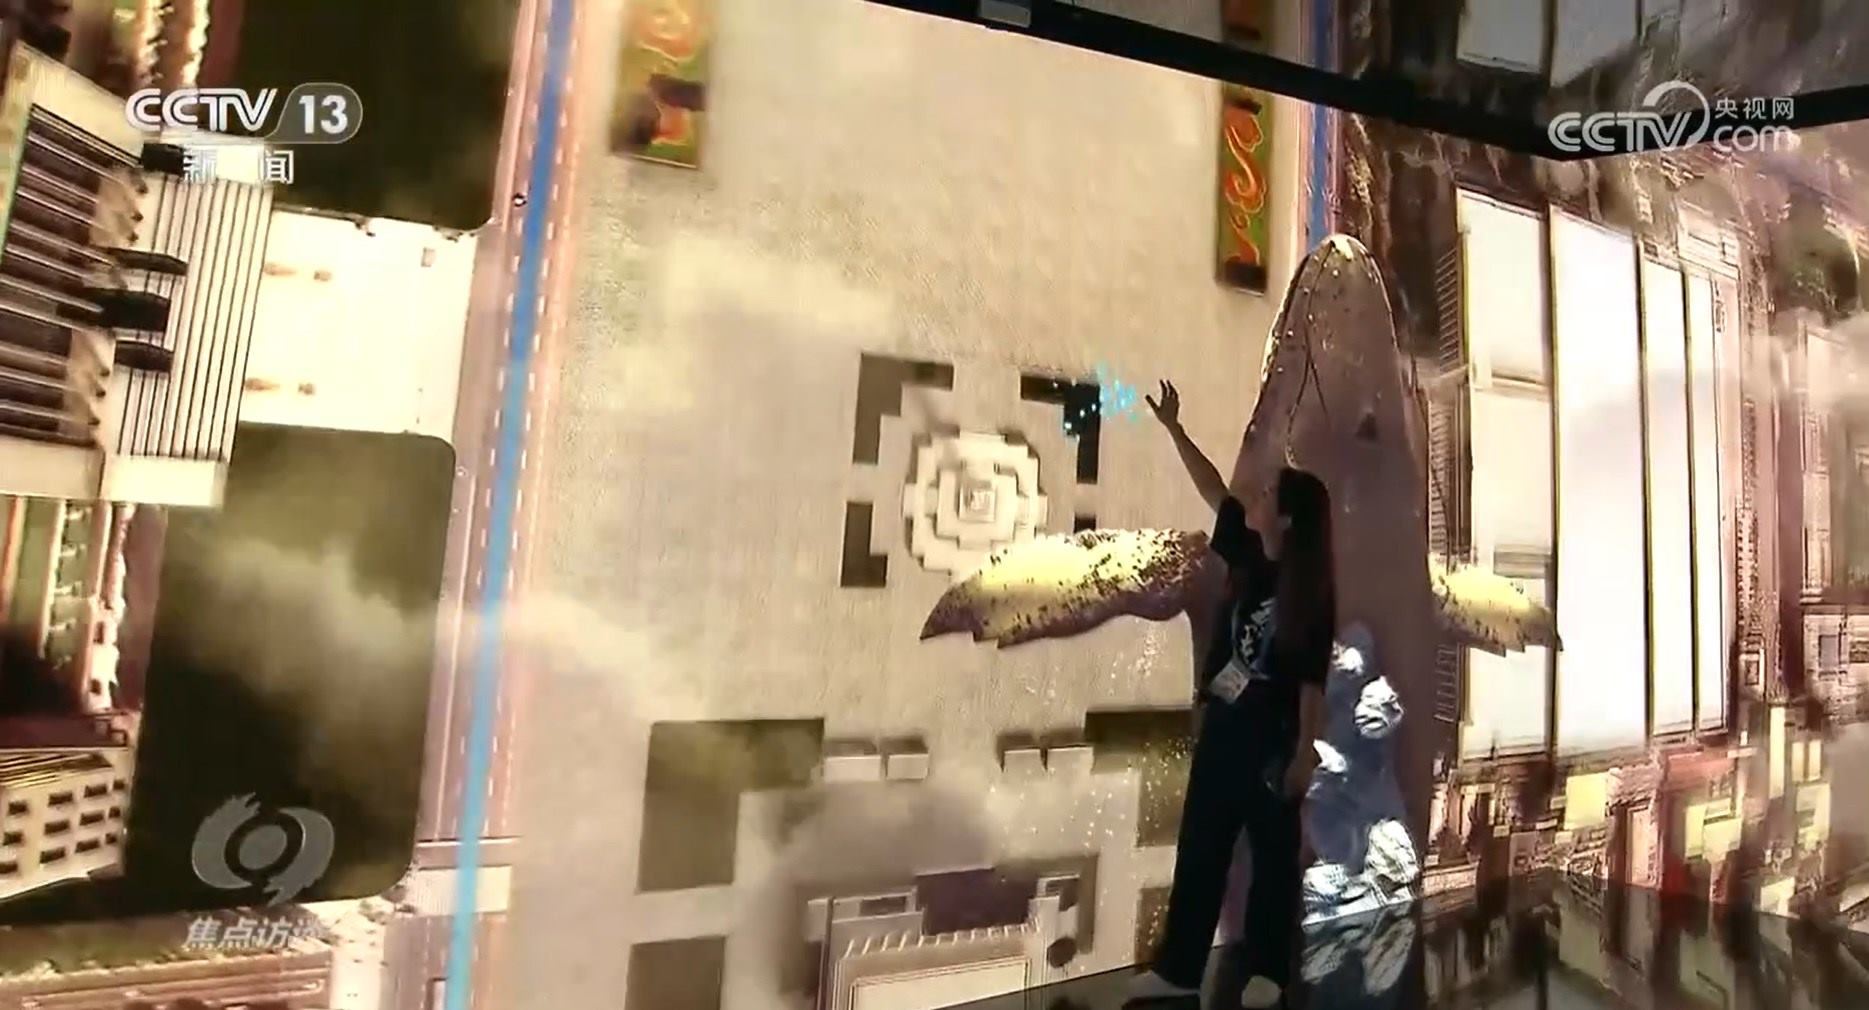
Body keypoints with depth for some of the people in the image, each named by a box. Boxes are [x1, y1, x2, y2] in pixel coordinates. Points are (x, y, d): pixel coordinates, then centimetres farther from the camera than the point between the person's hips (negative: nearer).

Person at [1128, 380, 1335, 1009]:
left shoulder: (1310, 595, -14)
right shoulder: (1247, 554, 2)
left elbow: (1312, 679, -13)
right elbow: (1214, 490, 9)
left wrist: (1305, 752, -13)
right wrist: (1173, 427, 10)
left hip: (1272, 737, -6)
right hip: (1223, 724, 6)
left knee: (1273, 854, 12)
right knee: (1199, 849, 11)